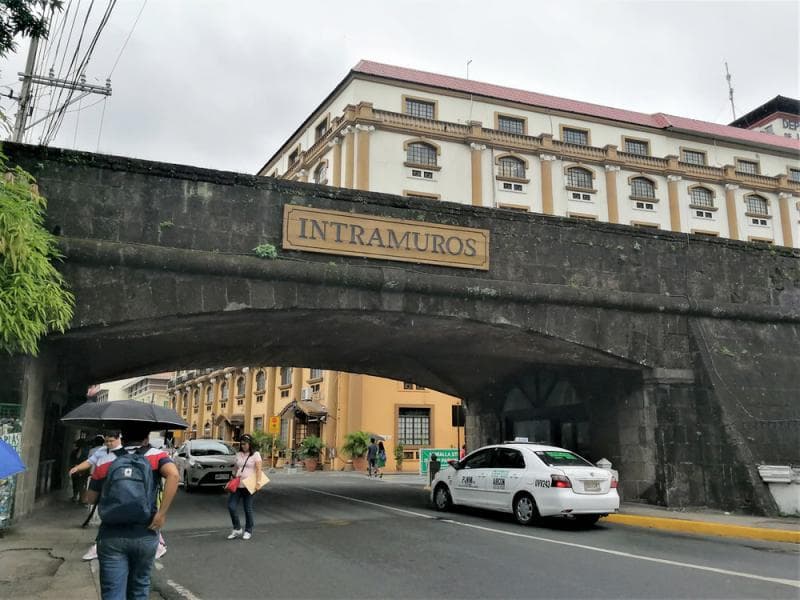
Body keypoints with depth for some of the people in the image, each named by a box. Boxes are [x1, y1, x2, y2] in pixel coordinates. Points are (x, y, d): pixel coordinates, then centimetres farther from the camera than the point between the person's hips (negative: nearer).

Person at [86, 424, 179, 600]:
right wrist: (162, 513, -17)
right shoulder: (156, 456, -1)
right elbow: (173, 474, -21)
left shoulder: (104, 461, 4)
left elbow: (91, 498, 10)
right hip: (145, 536, 0)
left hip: (111, 537, 0)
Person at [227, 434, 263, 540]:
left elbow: (259, 470, -9)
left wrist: (258, 482, -19)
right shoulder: (238, 455, 13)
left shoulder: (255, 455, -2)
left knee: (248, 509, 2)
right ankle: (237, 529, 12)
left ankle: (248, 531, 16)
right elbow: (236, 469, 18)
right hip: (237, 485, 5)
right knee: (231, 506, -4)